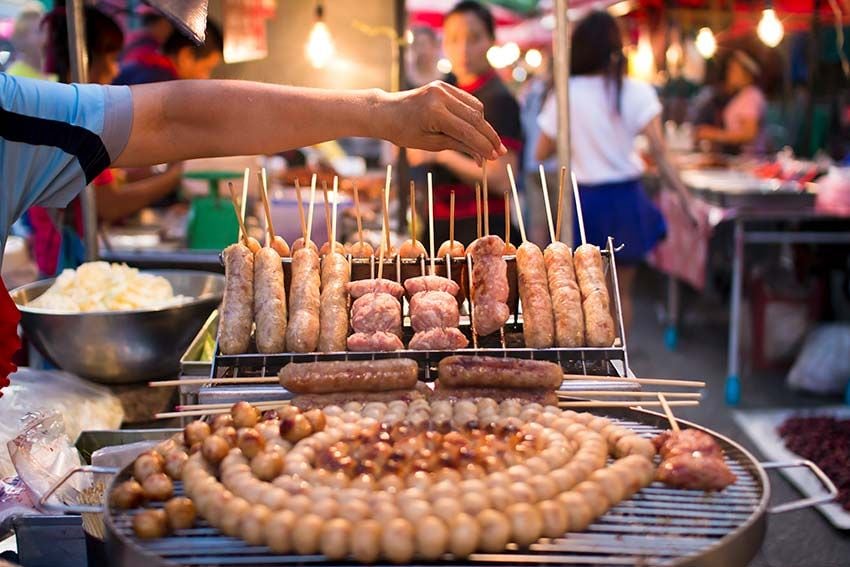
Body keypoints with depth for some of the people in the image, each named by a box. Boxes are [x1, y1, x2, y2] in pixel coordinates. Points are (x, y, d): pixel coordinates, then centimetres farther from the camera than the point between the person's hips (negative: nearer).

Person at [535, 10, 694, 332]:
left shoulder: (565, 95, -6)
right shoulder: (637, 94, -6)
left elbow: (542, 153, -1)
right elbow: (659, 153, -12)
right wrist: (686, 198, -10)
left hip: (584, 200, 0)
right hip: (626, 198, 0)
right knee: (622, 292, 15)